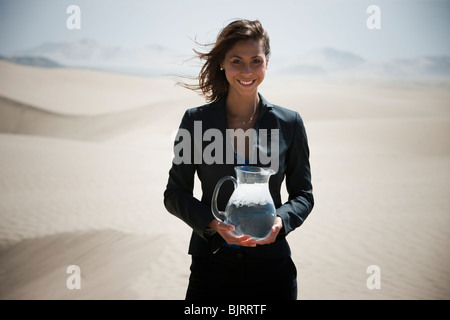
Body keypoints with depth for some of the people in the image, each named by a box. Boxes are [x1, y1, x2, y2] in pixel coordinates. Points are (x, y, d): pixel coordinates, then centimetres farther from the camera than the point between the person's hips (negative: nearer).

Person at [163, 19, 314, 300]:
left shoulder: (290, 123, 0)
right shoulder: (196, 120, -1)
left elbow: (303, 195, 7)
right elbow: (175, 193, 3)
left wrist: (280, 221, -14)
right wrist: (214, 223, -14)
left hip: (271, 264, 1)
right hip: (211, 262, 0)